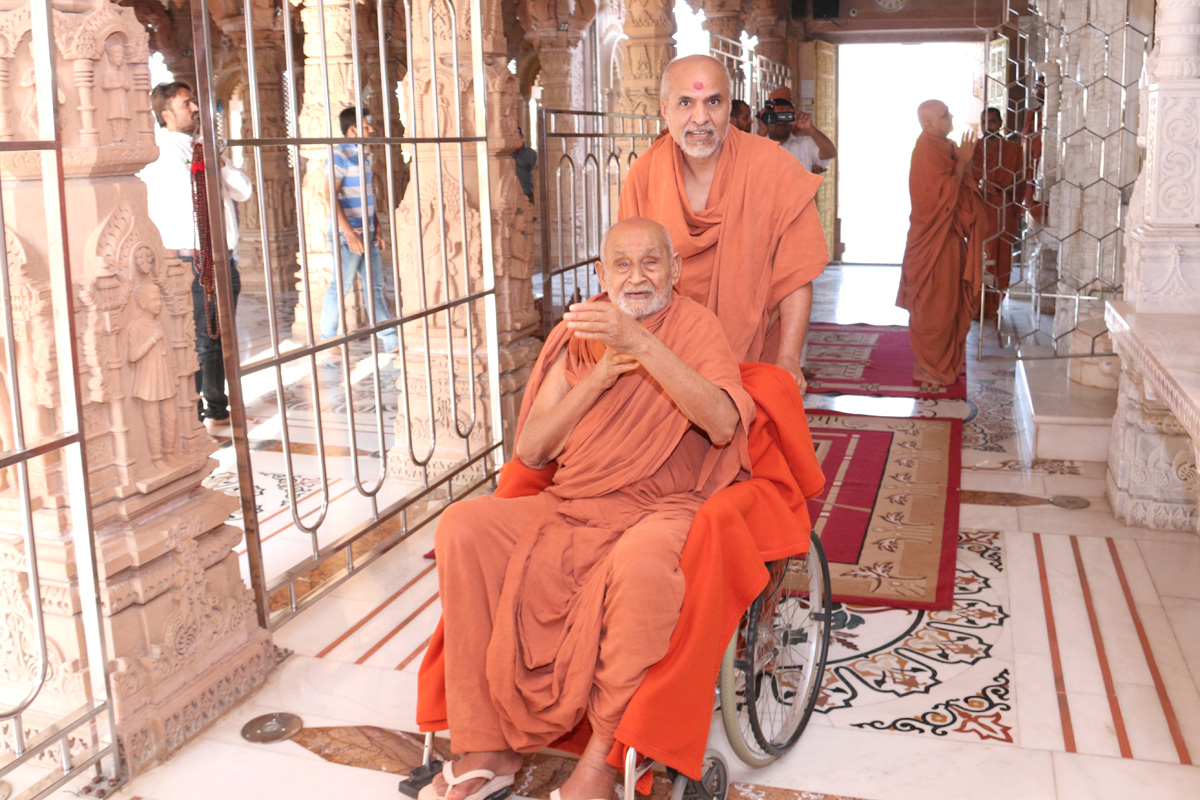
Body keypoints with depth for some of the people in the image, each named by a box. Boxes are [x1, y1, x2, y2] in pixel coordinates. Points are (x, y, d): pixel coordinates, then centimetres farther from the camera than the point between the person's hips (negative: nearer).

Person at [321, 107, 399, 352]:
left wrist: (377, 229, 12)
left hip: (367, 233, 9)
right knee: (341, 286, -1)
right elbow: (330, 194, -19)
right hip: (347, 236, -9)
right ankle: (327, 340, 11)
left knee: (375, 286, 9)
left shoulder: (365, 156, 15)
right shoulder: (340, 155, -12)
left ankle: (391, 340, 12)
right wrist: (349, 232, -23)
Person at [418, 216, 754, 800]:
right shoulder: (578, 335, 12)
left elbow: (723, 424, -21)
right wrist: (597, 378, -7)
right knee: (462, 528, -17)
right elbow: (530, 451, 5)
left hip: (660, 510, -4)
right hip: (570, 509, 5)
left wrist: (640, 344, -28)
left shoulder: (695, 326, 0)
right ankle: (489, 745, -12)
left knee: (640, 562, -39)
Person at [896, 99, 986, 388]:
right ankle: (930, 369, 6)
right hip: (934, 238, -9)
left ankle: (948, 362, 25)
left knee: (949, 301, 15)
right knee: (934, 304, -3)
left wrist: (962, 161, 2)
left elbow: (956, 191, 15)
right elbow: (945, 194, -22)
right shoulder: (927, 152, -17)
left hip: (949, 235, 9)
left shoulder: (944, 147, 11)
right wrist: (962, 162, -15)